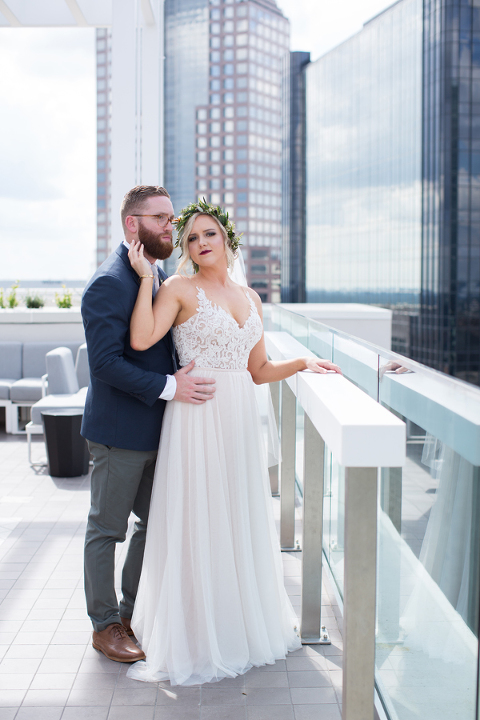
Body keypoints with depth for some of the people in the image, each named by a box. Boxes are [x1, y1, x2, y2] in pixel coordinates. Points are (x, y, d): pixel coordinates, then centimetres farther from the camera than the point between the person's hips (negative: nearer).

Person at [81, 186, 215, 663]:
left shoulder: (159, 276, 11)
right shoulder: (109, 283, -18)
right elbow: (105, 362, -24)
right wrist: (168, 387, -25)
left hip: (157, 428, 9)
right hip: (119, 432, -9)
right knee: (107, 529, 7)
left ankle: (133, 611, 34)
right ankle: (105, 625, 23)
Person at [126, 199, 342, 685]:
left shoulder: (250, 298, 13)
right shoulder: (180, 288, -3)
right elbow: (141, 339, -21)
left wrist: (304, 363, 4)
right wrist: (146, 276, -15)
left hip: (240, 417, 6)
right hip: (196, 414, -5)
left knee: (240, 518, 13)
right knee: (197, 521, 1)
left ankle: (241, 622, 31)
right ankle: (194, 633, 16)